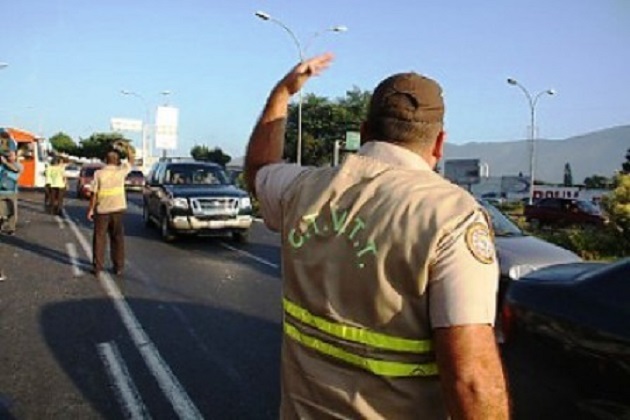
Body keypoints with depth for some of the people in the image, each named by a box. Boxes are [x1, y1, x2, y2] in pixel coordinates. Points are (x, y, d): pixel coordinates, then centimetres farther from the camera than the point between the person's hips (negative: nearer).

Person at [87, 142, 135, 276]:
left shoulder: (99, 174, -7)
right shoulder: (120, 171, -4)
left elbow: (94, 194, -6)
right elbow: (131, 159, 13)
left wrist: (90, 209, 1)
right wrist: (126, 147, 18)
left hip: (102, 210, -1)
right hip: (117, 209, 1)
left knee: (99, 238, 7)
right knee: (117, 238, 9)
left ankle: (97, 266, 9)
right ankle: (118, 267, 11)